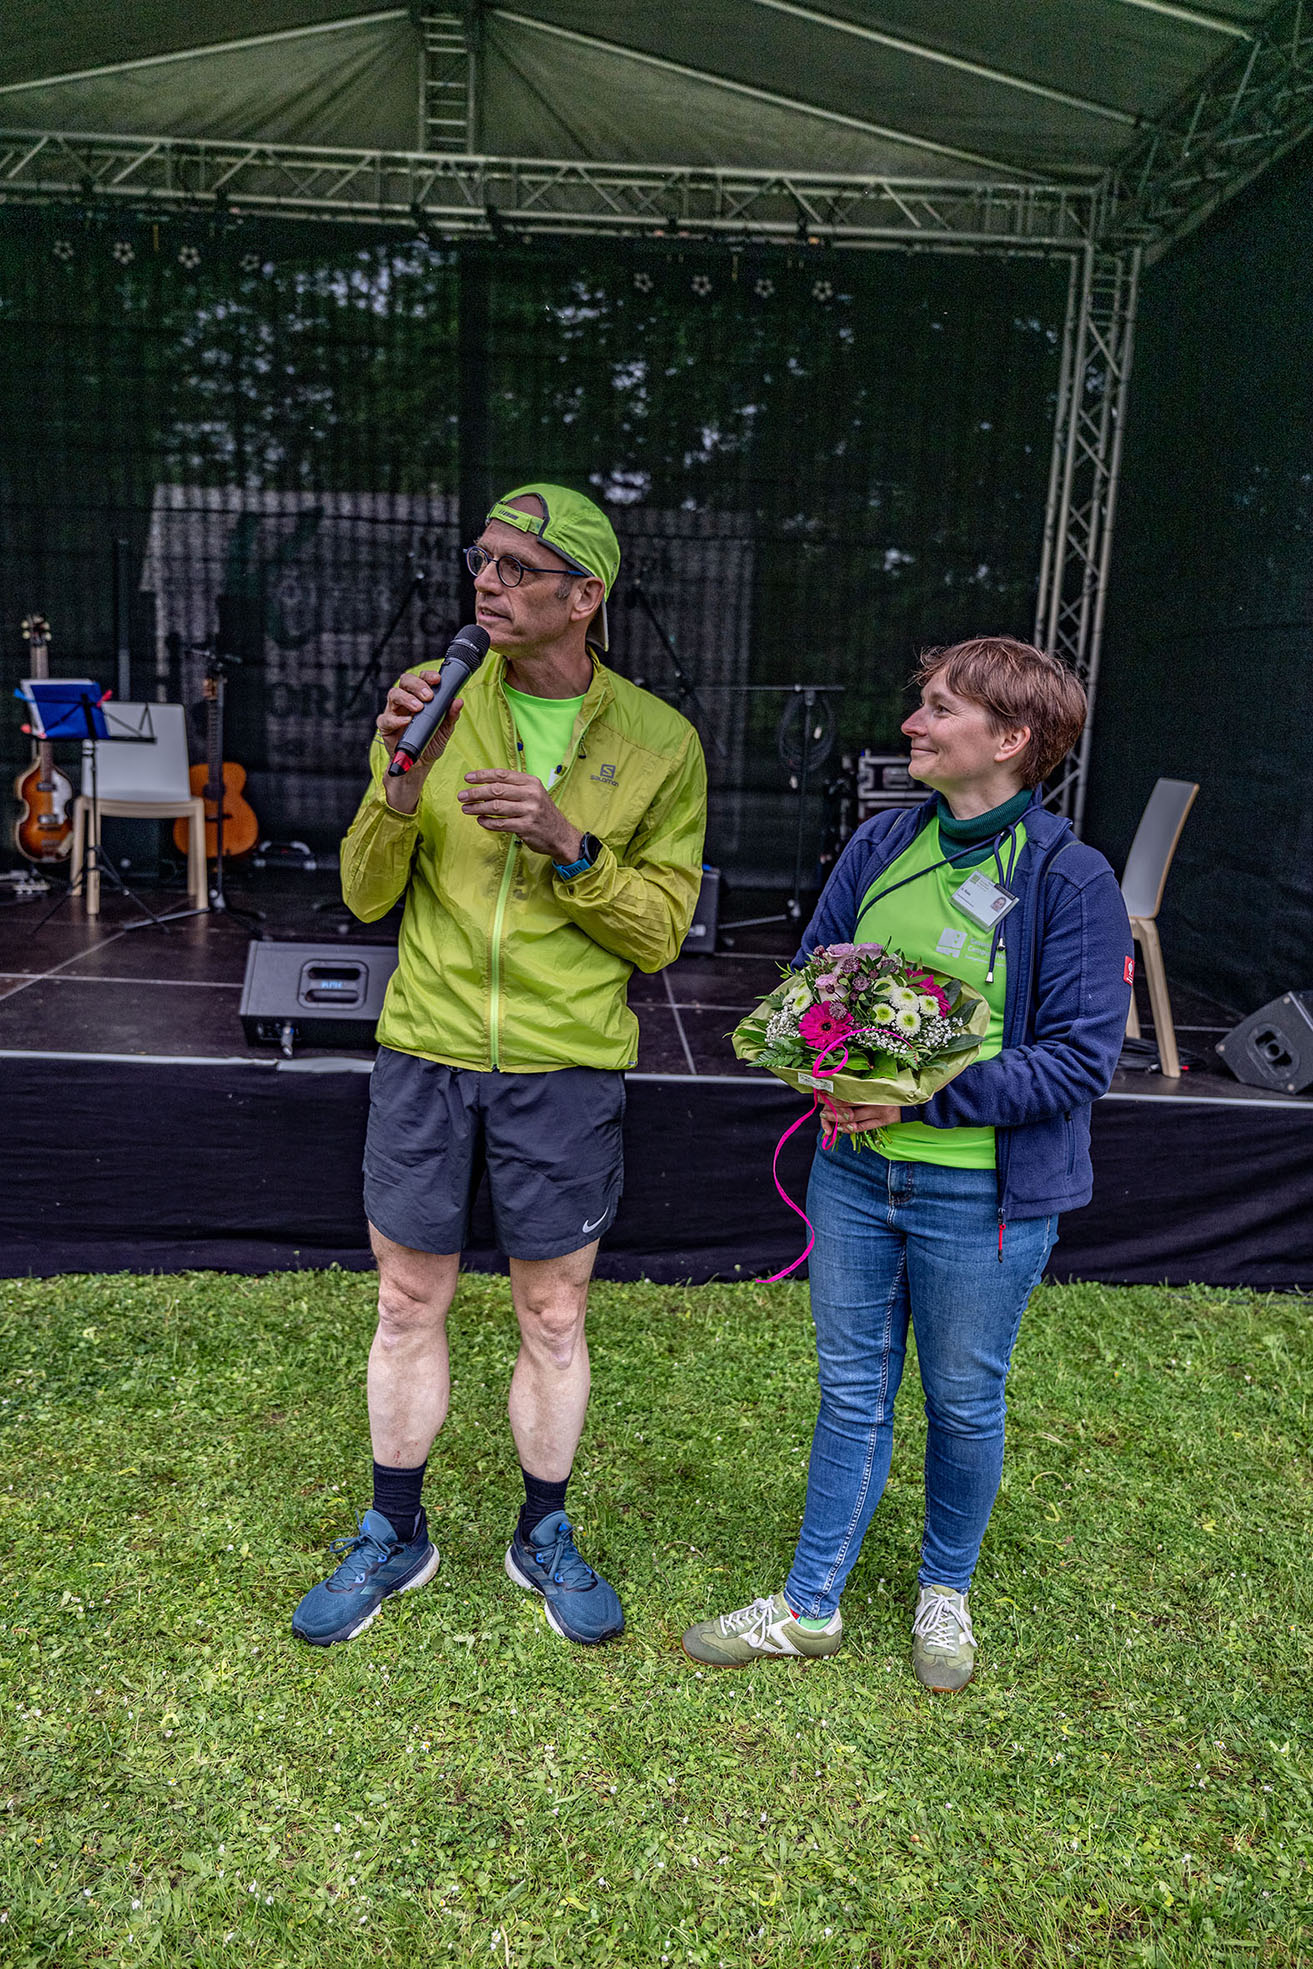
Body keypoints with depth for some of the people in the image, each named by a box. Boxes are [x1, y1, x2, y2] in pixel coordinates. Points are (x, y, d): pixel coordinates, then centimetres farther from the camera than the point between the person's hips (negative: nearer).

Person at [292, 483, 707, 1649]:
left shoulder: (658, 742, -5)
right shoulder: (436, 699, 0)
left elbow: (660, 933, -4)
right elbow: (367, 898, 1)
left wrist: (568, 842, -19)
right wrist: (400, 785, -17)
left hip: (567, 1072, -1)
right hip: (425, 1056, 2)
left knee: (554, 1319, 13)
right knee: (409, 1308, 14)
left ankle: (544, 1540, 36)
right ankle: (395, 1541, 35)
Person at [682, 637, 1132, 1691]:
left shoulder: (1072, 879, -12)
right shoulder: (879, 845, 3)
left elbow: (1081, 1056, -15)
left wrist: (923, 1098, -21)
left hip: (982, 1193, -4)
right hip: (855, 1170, 4)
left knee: (964, 1403, 15)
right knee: (852, 1391, 15)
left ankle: (946, 1591, 41)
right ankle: (811, 1606, 31)